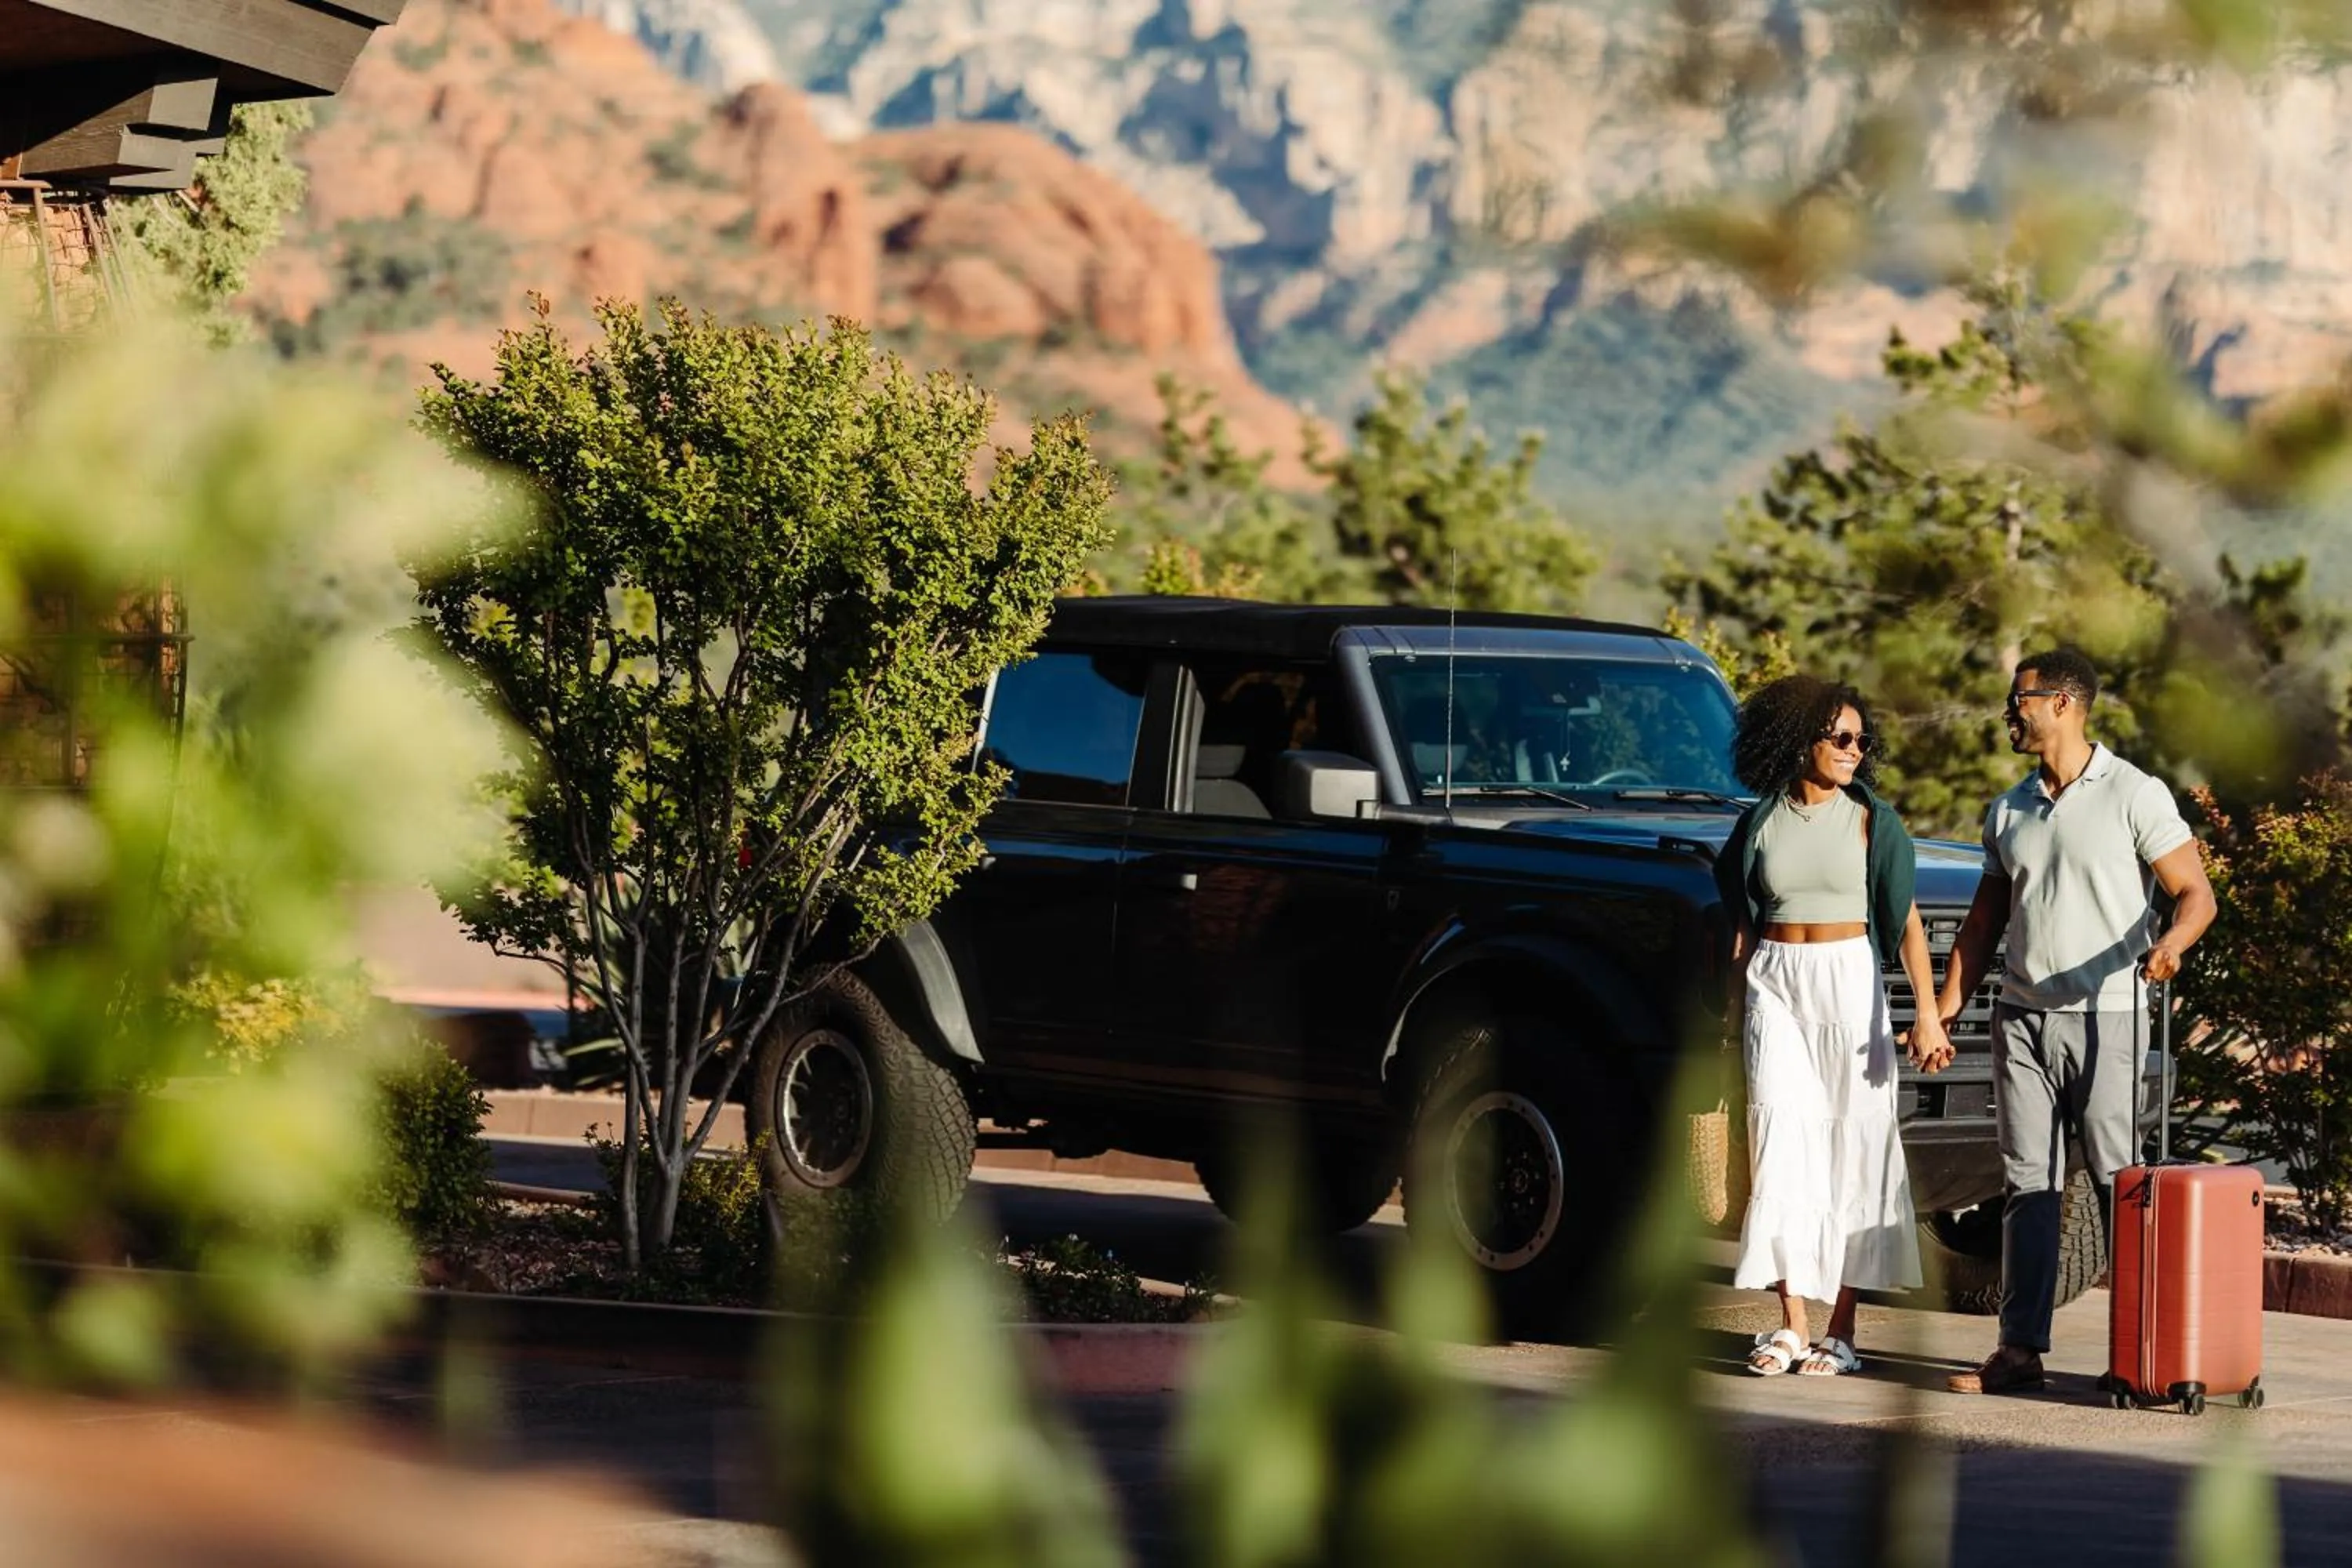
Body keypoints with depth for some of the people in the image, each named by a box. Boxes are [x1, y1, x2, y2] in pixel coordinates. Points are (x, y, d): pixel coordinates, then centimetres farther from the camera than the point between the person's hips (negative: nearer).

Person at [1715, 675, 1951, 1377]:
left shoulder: (1872, 821, 0)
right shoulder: (1761, 822, 7)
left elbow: (1906, 922, -4)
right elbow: (1743, 924, 13)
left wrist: (1927, 1011, -14)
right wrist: (1739, 1008, 11)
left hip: (1849, 983, -2)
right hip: (1774, 983, 2)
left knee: (1853, 1146, -2)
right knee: (1782, 1138, -5)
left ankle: (1841, 1331, 2)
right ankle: (1790, 1325, -3)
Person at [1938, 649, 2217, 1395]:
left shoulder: (2135, 796, -4)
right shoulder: (2007, 811, 14)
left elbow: (2195, 893, -7)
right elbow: (1985, 920, 19)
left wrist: (2170, 942, -29)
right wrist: (1944, 1011, 11)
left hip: (2104, 1018, -5)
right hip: (2021, 1019, 5)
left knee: (2121, 1185, -5)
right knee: (2027, 1185, 4)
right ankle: (2020, 1347, 4)